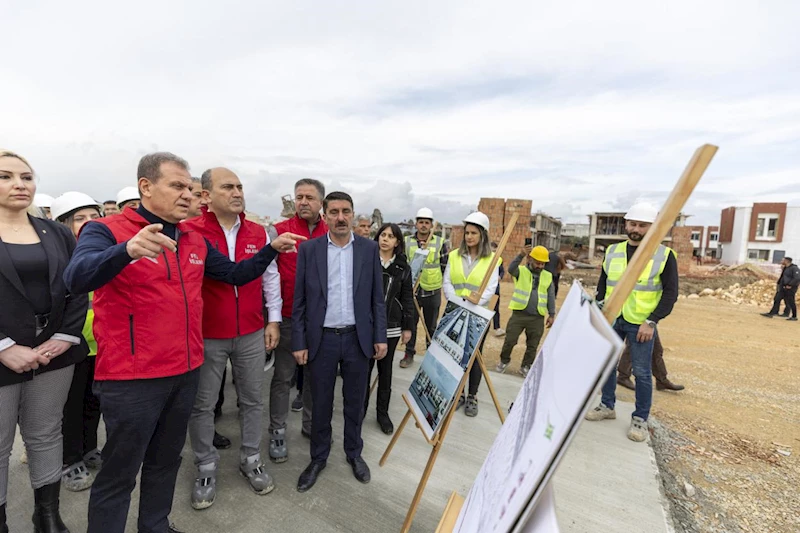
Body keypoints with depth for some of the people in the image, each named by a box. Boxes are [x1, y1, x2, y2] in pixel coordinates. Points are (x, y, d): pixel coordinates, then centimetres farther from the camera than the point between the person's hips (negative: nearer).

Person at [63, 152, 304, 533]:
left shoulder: (195, 242, 8)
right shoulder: (106, 230, -10)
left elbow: (235, 274, 12)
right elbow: (76, 278, -27)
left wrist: (271, 249, -1)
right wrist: (127, 250, -46)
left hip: (185, 371, 6)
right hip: (132, 377, -6)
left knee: (166, 460, 24)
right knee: (118, 475, 11)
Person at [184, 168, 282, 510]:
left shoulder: (259, 233, 2)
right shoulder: (189, 232, -10)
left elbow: (270, 277, 7)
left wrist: (274, 319, 6)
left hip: (252, 333, 3)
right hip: (206, 335, -3)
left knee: (252, 400, 15)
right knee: (202, 405, 13)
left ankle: (251, 459, 34)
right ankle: (206, 467, 34)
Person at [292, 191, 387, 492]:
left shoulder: (369, 248, -1)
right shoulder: (309, 249, -3)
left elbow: (377, 297, 2)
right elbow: (299, 301, -1)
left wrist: (380, 336, -1)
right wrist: (299, 343, -4)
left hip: (358, 338, 1)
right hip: (322, 339, 0)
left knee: (355, 401, 16)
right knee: (320, 404, 14)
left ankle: (354, 453, 39)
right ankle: (319, 458, 37)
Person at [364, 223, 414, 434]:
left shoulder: (403, 268, 4)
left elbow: (407, 298, 6)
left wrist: (408, 327, 3)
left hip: (391, 327, 1)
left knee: (385, 369, 12)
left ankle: (383, 413, 26)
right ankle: (360, 409, 25)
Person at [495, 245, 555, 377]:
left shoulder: (548, 277, 8)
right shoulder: (521, 271, -1)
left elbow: (551, 297, 10)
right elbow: (511, 269, -24)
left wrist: (552, 314, 6)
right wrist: (521, 255, -37)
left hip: (537, 318, 2)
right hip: (519, 314, -2)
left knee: (532, 345, 10)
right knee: (510, 340, 2)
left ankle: (526, 366, 28)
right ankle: (504, 361, 25)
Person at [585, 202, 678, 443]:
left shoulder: (664, 254, -5)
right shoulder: (612, 251, 6)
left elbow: (670, 293, -6)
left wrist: (651, 321, -14)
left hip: (640, 323, -4)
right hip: (611, 319, 4)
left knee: (642, 372, 3)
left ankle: (640, 418, 19)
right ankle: (607, 405, 29)